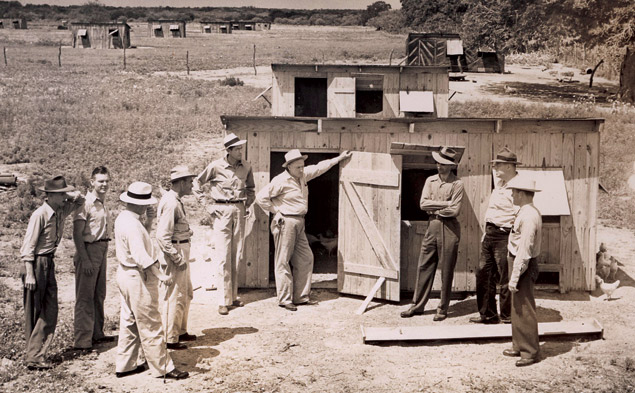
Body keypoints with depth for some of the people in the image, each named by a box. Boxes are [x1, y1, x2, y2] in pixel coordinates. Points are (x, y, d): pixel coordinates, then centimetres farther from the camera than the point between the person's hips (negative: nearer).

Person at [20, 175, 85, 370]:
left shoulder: (61, 212, 4)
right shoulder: (40, 215, -17)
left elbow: (79, 201, 23)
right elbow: (28, 246, -17)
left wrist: (74, 195, 0)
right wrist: (29, 274, -20)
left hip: (49, 262, 8)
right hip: (36, 264, -8)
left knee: (50, 312, 7)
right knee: (34, 313, 0)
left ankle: (36, 354, 15)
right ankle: (33, 357, 7)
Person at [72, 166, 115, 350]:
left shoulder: (102, 203, 13)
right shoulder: (86, 203, -13)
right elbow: (77, 234, -17)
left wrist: (104, 252, 13)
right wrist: (84, 259, -21)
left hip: (102, 251, 9)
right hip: (89, 251, -9)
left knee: (99, 295, 16)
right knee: (85, 297, -5)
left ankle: (97, 333, 26)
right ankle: (82, 340, -1)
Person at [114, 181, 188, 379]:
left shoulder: (122, 218, 7)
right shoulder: (132, 225, -24)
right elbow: (141, 256, -28)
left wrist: (149, 221, 10)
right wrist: (160, 275, -28)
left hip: (126, 273, 10)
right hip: (139, 277, -10)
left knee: (129, 322, 18)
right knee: (150, 326, -2)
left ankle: (126, 365, 27)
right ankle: (164, 367, 7)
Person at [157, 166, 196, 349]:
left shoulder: (175, 200, 12)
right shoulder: (171, 203, -20)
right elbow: (163, 236, -25)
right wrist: (178, 258, -23)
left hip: (181, 252, 11)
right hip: (174, 253, -11)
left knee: (187, 294, 20)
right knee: (176, 297, -3)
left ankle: (181, 331, 32)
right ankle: (170, 339, 6)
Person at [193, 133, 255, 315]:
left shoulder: (246, 167, 6)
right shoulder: (216, 166, -6)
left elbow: (251, 188, 25)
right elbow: (196, 183, 4)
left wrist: (247, 204, 12)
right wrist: (206, 205, -1)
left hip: (239, 211, 4)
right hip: (221, 211, -4)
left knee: (237, 256, 7)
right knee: (223, 257, -6)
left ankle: (233, 295, 18)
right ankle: (223, 300, -3)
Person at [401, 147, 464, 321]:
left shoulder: (457, 183, -6)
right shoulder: (430, 180, 9)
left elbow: (454, 210, -14)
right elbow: (423, 204, -2)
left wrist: (433, 207, -5)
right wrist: (445, 203, -10)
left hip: (449, 228, -5)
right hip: (432, 226, 5)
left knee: (446, 270, 3)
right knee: (424, 266, 7)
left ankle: (443, 308, 13)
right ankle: (418, 305, 15)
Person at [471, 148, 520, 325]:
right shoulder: (499, 184, 15)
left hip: (503, 236, -9)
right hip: (490, 234, 9)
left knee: (505, 279, 0)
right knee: (483, 274, 12)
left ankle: (508, 317, 14)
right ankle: (488, 314, 24)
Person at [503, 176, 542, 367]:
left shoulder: (528, 216, -21)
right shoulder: (527, 212, 12)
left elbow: (524, 250, -24)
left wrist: (515, 277, -22)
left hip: (523, 266, -11)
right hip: (518, 262, 11)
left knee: (524, 310, -3)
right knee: (517, 309, 18)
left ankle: (531, 352, 6)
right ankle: (519, 346, 28)